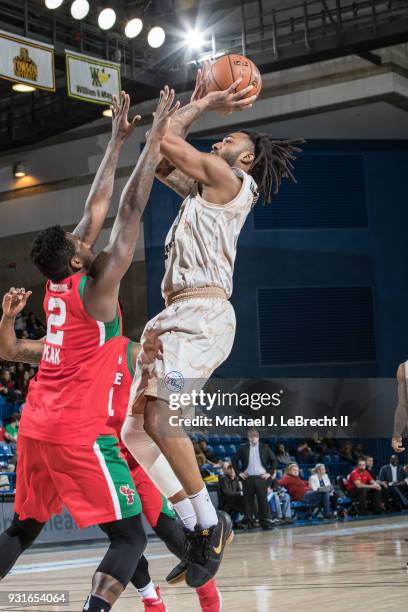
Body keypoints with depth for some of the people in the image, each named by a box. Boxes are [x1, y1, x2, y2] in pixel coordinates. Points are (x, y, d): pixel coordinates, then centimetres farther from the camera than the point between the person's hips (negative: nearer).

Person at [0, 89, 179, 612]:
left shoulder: (59, 283, 9)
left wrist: (117, 141, 22)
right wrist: (155, 135, -6)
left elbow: (97, 207, 17)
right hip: (78, 433, -8)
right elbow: (131, 207, -10)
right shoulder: (96, 289, -9)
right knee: (130, 537, -3)